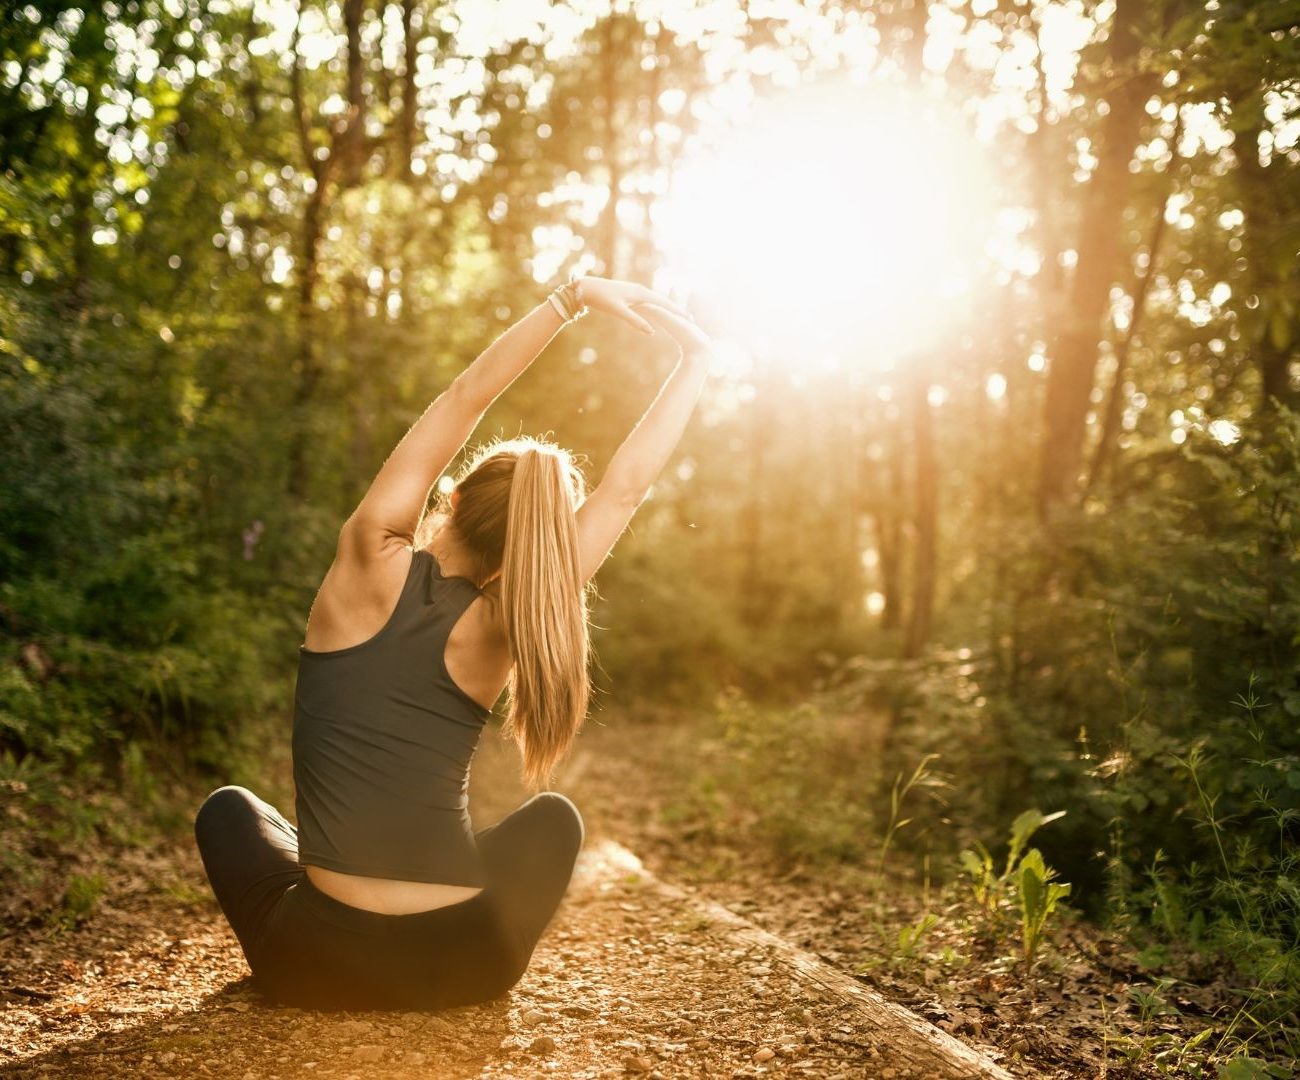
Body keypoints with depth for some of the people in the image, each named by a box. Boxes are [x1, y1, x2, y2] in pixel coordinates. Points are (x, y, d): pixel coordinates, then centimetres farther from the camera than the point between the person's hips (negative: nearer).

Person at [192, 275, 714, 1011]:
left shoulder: (373, 562, -7)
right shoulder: (493, 630, -7)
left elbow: (465, 400, -2)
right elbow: (627, 487, -3)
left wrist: (573, 299, -2)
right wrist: (696, 361, 1)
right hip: (465, 969, 0)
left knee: (229, 809, 31)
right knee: (553, 816, 30)